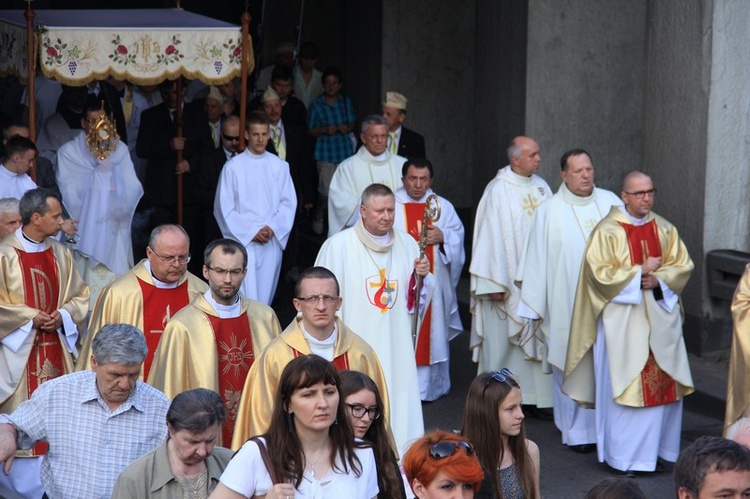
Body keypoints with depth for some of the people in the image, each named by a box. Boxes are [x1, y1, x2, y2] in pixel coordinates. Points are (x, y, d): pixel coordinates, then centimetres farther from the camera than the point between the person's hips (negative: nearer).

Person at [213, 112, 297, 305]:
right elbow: (224, 207, -2)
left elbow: (289, 202, 7)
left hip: (272, 241, 3)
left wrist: (273, 227, -8)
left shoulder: (280, 166, 6)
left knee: (265, 295, 8)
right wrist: (250, 232, -8)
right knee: (246, 298, -10)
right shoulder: (233, 167, -2)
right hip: (242, 240, -3)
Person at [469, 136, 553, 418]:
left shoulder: (541, 187, 8)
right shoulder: (499, 190, -9)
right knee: (503, 341, 2)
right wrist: (495, 284, -12)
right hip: (510, 280, -5)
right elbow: (491, 236, -10)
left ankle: (537, 398, 10)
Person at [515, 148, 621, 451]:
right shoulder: (549, 212, -1)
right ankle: (577, 432, 14)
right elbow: (536, 262, 1)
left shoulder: (611, 203, 6)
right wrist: (535, 307, 0)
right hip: (567, 308, -2)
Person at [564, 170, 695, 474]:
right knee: (623, 385, -3)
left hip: (661, 316, 5)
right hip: (622, 320, -5)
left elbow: (683, 266, 8)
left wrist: (659, 279, -10)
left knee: (663, 381, 5)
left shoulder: (665, 230, 9)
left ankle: (658, 448, 16)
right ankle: (622, 455, 6)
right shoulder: (608, 231, -7)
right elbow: (599, 273, -13)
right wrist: (640, 271, -12)